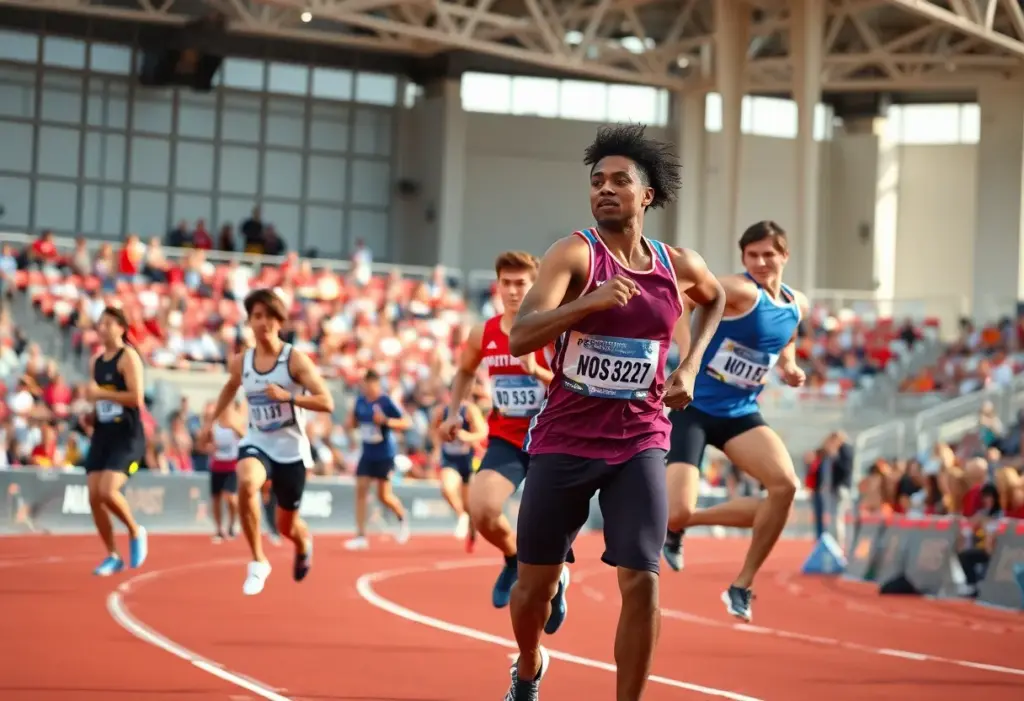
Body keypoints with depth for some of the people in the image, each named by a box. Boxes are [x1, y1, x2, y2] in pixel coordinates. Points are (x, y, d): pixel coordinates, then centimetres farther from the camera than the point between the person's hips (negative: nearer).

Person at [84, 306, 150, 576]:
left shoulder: (128, 356, -9)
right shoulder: (97, 361, 14)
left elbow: (136, 398, -20)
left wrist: (100, 393, -18)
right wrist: (90, 416, 7)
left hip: (127, 436, -8)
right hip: (102, 435, 8)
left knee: (107, 491, -22)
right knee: (94, 497, -1)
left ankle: (135, 532, 5)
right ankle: (113, 556, 11)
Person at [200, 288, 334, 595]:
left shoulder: (295, 360, -13)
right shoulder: (241, 363, -1)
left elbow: (327, 403, -20)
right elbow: (231, 387, 25)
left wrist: (288, 396, -31)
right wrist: (212, 419, 22)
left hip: (291, 449, -2)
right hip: (256, 443, 2)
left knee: (286, 525, 11)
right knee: (246, 483, -35)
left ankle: (304, 543, 53)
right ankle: (258, 562, -22)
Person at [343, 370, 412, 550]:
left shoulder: (386, 402, -14)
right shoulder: (360, 400, 3)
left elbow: (406, 423, -13)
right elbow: (353, 423, 17)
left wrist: (386, 421, -27)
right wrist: (352, 421, -6)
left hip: (384, 454, -5)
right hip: (367, 453, 5)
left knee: (384, 495, 1)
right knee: (360, 490, -4)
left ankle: (403, 519, 31)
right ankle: (361, 536, -2)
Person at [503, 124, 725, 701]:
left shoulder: (680, 267, 2)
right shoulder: (575, 255, -11)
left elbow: (716, 297, 27)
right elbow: (520, 338, -24)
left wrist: (690, 366, 13)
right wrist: (591, 301, -38)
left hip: (639, 444, 2)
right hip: (564, 441, -2)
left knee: (642, 583, -12)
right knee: (535, 583, 10)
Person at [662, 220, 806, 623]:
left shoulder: (797, 306, 6)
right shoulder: (741, 292, -17)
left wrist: (789, 367, 6)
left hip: (741, 413, 6)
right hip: (694, 408, -6)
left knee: (785, 484, -19)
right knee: (676, 513, -18)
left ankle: (743, 585, -1)